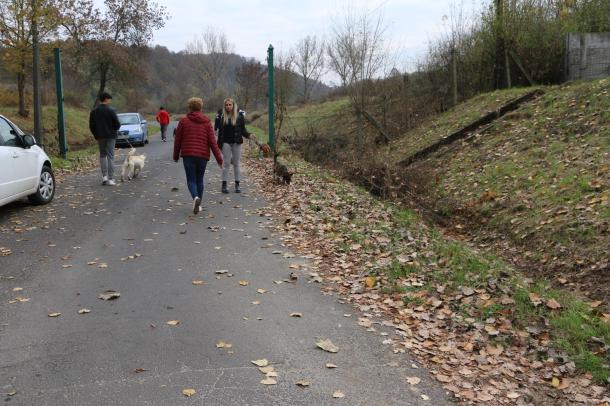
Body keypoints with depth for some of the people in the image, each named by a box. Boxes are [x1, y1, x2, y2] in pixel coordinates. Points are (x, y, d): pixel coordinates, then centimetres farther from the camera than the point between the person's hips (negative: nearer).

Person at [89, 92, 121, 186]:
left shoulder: (94, 111, 2)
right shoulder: (110, 111, -12)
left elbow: (91, 126, 4)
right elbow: (117, 124, -11)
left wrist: (96, 135, 14)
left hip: (100, 137, 4)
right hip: (110, 136, -4)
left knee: (102, 155, 16)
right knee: (110, 157, 0)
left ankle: (104, 176, 6)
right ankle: (110, 179, -1)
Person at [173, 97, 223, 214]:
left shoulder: (183, 121, 1)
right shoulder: (207, 122, 2)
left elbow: (177, 140, 4)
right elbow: (212, 141, -2)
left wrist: (176, 156, 16)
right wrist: (219, 158, 1)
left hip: (188, 155, -1)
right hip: (203, 155, 2)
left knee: (191, 179, 2)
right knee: (199, 180, 14)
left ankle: (196, 197, -25)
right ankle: (198, 205, 18)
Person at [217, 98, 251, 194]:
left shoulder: (239, 117, 1)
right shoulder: (223, 118, 5)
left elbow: (243, 130, 3)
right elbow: (220, 132, 8)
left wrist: (248, 135, -16)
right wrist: (218, 145, 6)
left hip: (236, 143, -1)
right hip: (226, 143, 1)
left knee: (236, 164, 5)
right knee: (226, 164, 0)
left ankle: (237, 185, 12)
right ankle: (224, 185, 4)